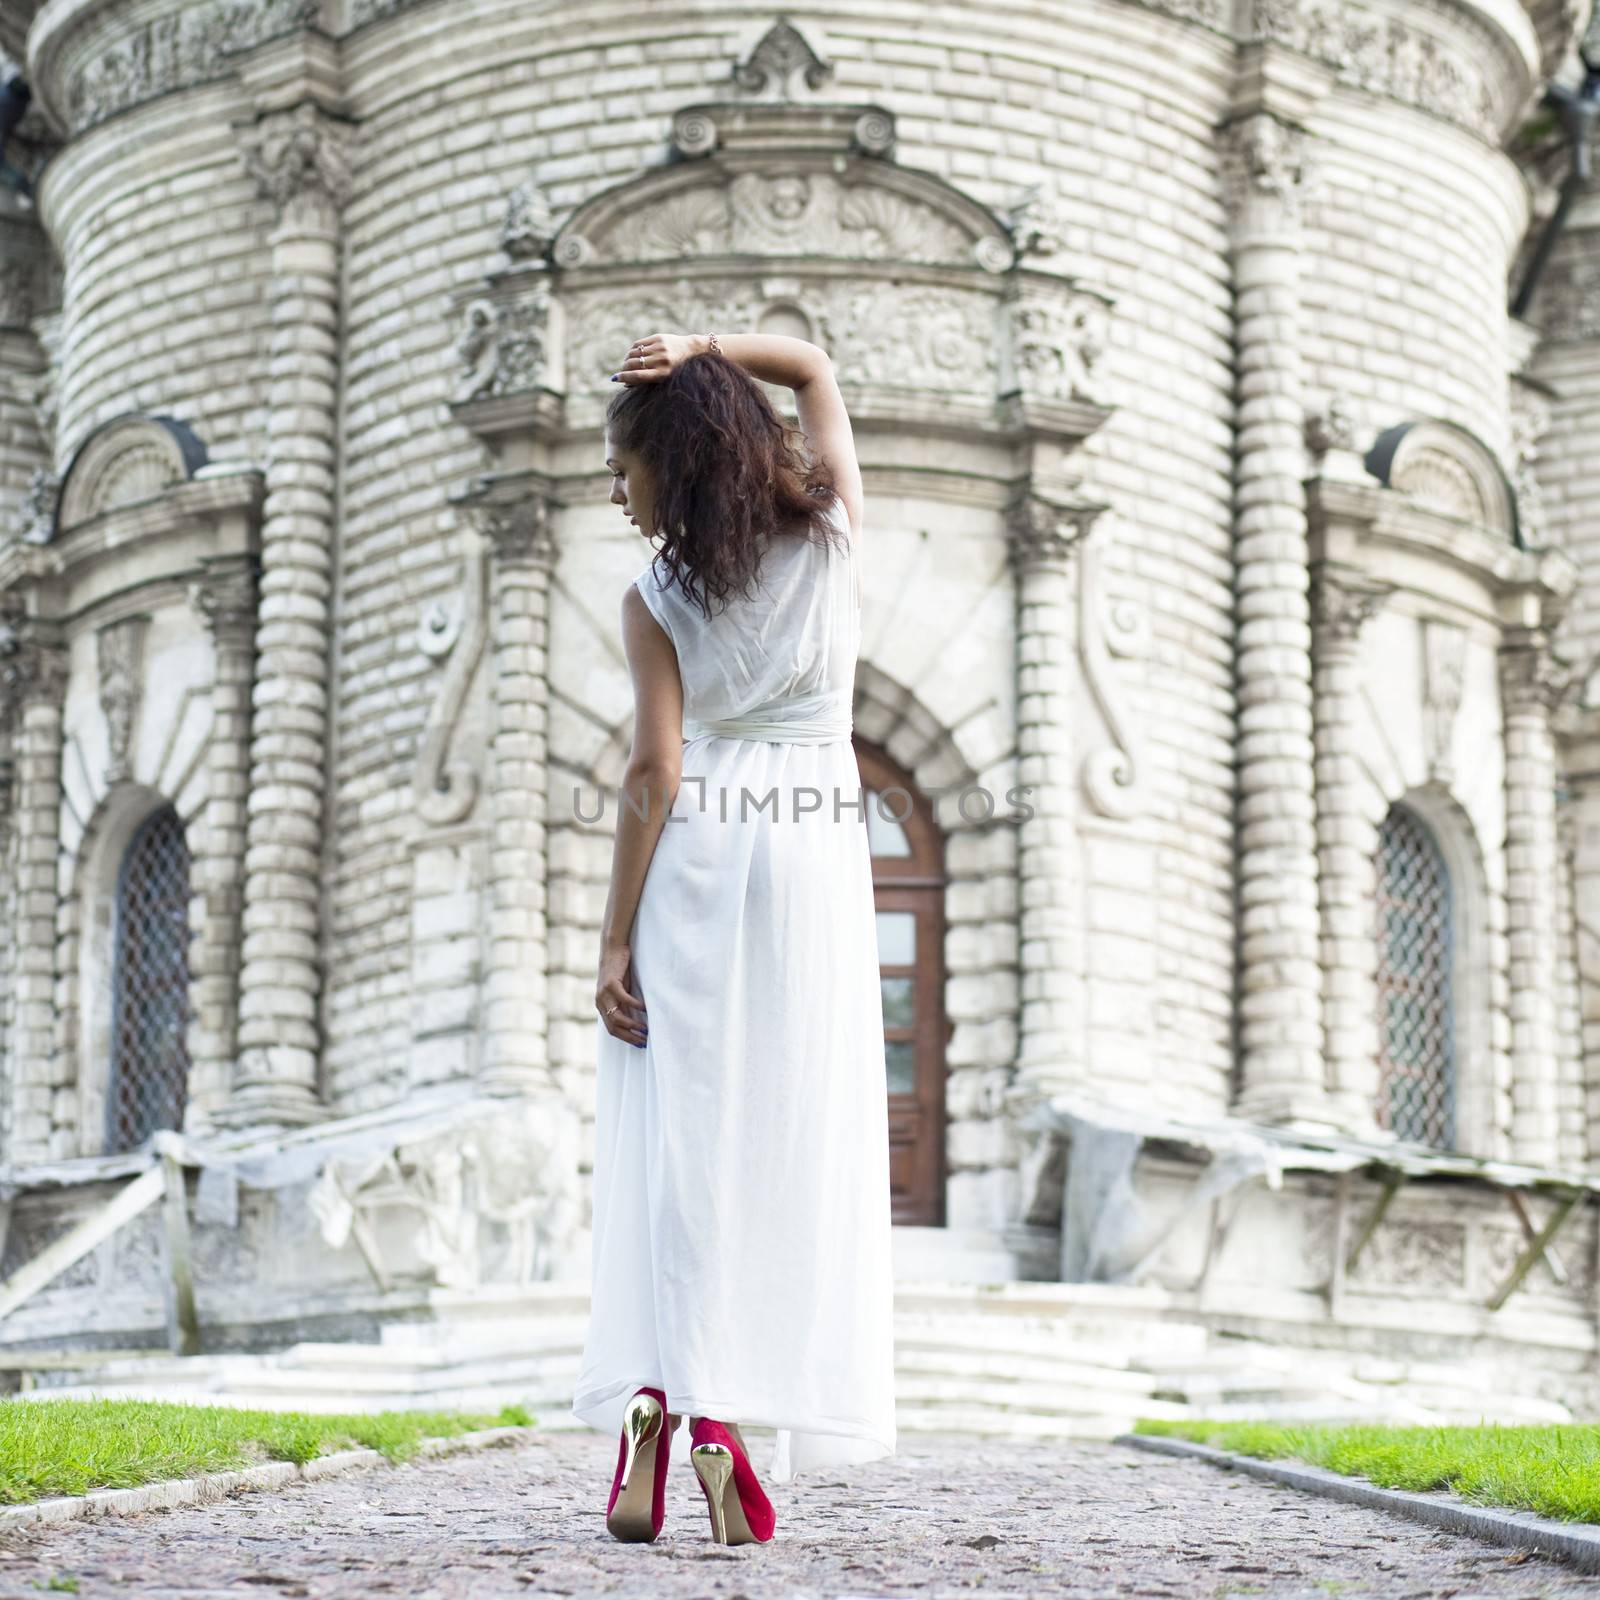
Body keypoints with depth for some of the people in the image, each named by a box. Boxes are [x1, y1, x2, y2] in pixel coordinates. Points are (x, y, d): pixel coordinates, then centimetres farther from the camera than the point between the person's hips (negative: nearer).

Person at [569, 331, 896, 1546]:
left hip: (693, 856, -2)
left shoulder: (657, 600, -5)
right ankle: (725, 1418, -7)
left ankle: (654, 1411, -12)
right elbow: (814, 366, 19)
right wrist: (704, 349, 4)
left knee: (675, 1142, -1)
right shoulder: (833, 532, 4)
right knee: (787, 1149, 1)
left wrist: (615, 941, -7)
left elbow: (653, 774, -9)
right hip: (820, 852, 2)